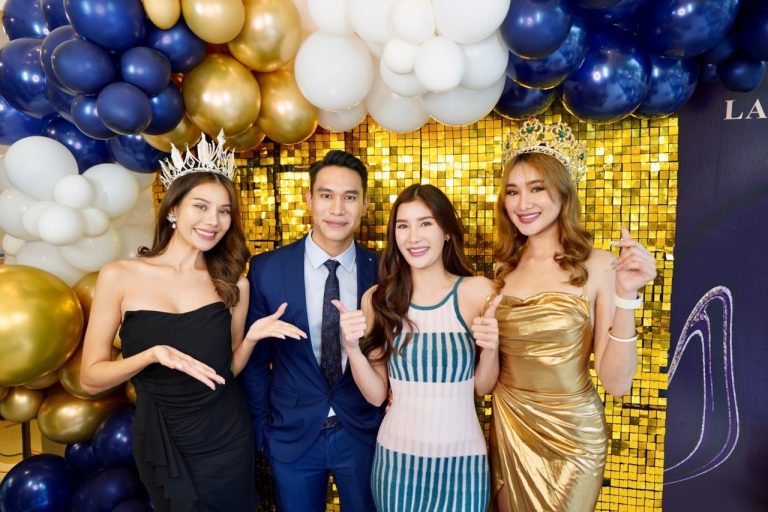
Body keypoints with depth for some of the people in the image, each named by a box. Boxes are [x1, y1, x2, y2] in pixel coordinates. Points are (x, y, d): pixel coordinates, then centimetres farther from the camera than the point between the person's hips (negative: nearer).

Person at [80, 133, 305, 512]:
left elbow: (226, 370, 6)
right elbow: (90, 378, -7)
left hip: (226, 438, 2)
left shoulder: (232, 284, -2)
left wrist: (251, 338, -12)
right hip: (160, 441, -1)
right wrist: (154, 354, -23)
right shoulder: (120, 276, -9)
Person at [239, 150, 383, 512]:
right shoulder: (266, 269, -9)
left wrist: (391, 423, 1)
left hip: (363, 433, 1)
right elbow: (254, 357, -1)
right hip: (292, 435, 0)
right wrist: (260, 428, 3)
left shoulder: (381, 272, -8)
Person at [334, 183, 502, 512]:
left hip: (461, 459, -1)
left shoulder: (478, 291, -9)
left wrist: (490, 349, -18)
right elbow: (376, 395, -2)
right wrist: (353, 348, -18)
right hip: (395, 456, 1)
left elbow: (483, 386, 1)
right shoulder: (377, 299, -5)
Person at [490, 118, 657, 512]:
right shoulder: (503, 268, -1)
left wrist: (626, 296, -27)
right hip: (507, 429, 4)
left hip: (570, 435, -4)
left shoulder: (596, 265, -14)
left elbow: (616, 383, -18)